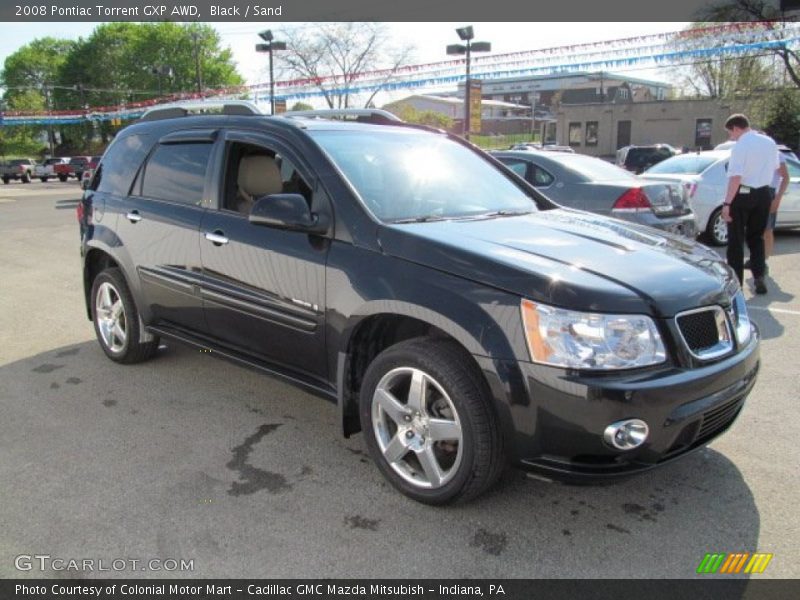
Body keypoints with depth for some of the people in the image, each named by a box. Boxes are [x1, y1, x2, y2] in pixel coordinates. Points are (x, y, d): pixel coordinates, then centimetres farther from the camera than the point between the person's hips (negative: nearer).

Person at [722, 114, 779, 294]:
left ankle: (736, 282, 5)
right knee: (756, 237, 18)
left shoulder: (740, 146, -15)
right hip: (763, 194, 6)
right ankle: (759, 276, 6)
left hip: (743, 194, -6)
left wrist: (727, 203, -25)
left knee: (736, 240, 4)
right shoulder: (770, 143, 7)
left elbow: (735, 177, -24)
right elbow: (776, 168, 19)